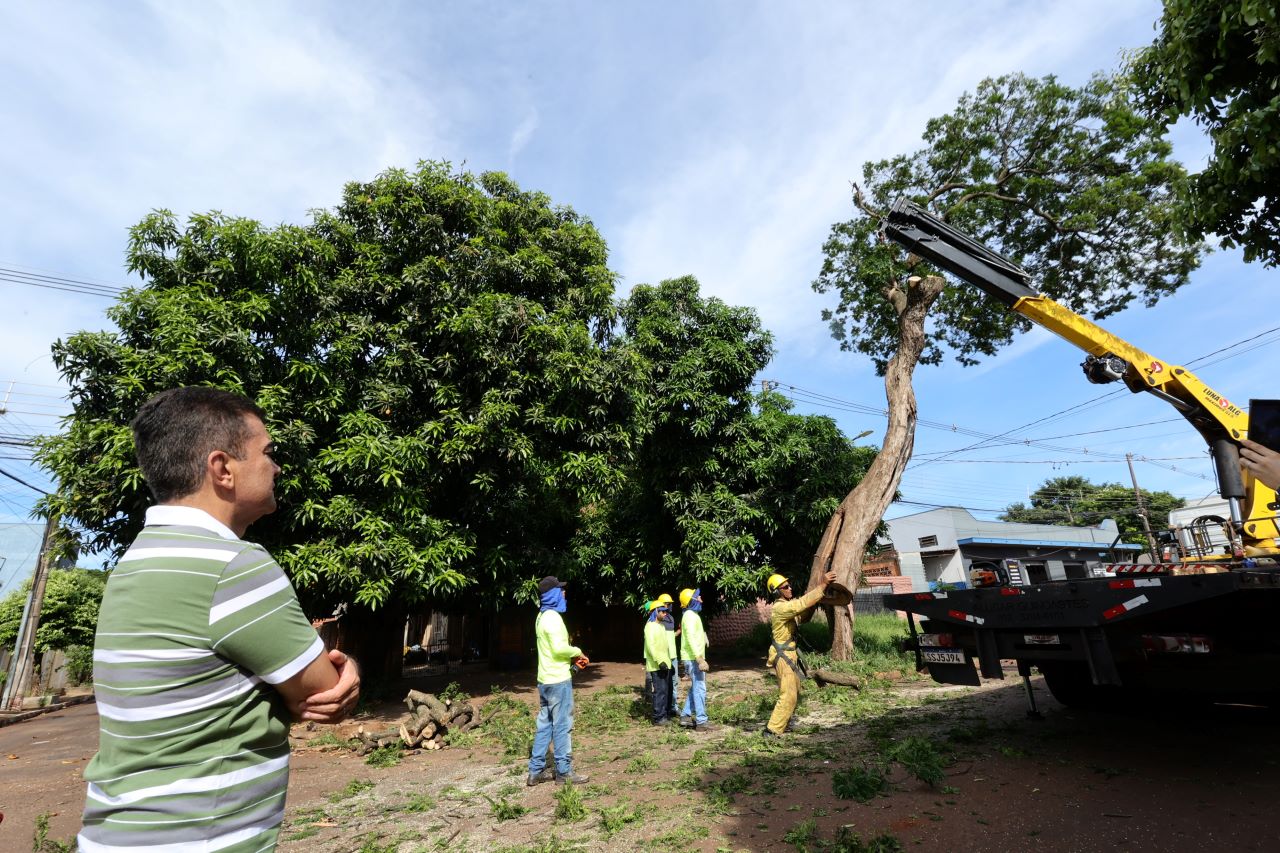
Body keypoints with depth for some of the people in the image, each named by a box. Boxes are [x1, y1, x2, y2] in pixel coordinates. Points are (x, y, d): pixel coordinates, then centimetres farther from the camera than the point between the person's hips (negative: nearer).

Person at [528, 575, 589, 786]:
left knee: (544, 725, 14)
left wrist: (572, 660, 12)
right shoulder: (552, 617, -18)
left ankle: (536, 770, 20)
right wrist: (577, 652, -9)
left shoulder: (542, 617, 13)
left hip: (545, 679, 10)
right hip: (558, 680, -10)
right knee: (562, 725, 0)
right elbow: (560, 648, -26)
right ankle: (564, 772, 9)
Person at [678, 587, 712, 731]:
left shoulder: (692, 615, 15)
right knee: (700, 689, -5)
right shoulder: (690, 616, -16)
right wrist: (700, 659, -27)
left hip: (694, 658, 10)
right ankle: (701, 722, 0)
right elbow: (691, 639, -24)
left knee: (695, 688, 16)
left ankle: (685, 716, 22)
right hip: (694, 658, -10)